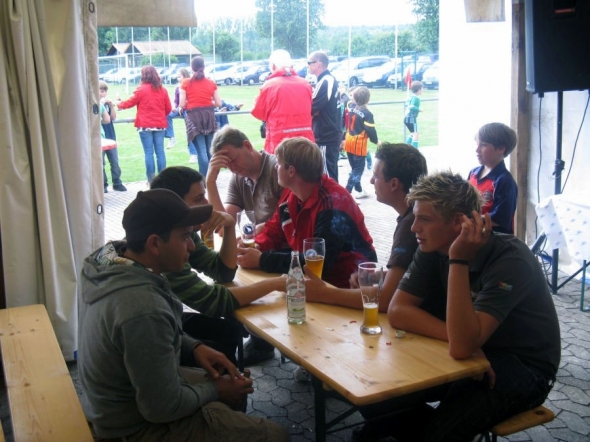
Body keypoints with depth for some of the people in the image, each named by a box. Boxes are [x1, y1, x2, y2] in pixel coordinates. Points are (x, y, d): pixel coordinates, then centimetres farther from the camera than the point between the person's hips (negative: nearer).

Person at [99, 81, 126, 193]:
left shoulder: (107, 103, 7)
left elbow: (113, 117, 4)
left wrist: (111, 105, -9)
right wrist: (100, 104, -19)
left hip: (110, 136, 4)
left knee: (115, 162, 6)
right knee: (100, 163, 1)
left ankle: (117, 183, 14)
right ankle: (103, 185, 7)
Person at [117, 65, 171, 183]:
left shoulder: (141, 89, -6)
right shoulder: (162, 90, 5)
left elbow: (130, 103, 3)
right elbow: (168, 109, 9)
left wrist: (119, 104, 22)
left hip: (145, 125, -3)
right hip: (159, 125, 3)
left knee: (148, 152, -1)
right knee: (160, 151, 5)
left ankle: (151, 180, 0)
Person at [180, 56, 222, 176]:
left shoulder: (186, 83, -2)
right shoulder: (211, 83, 4)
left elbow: (182, 105, -6)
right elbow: (218, 103, 4)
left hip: (194, 117, -2)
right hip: (209, 116, 3)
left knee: (201, 151, -4)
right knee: (210, 150, 11)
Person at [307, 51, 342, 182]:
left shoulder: (325, 82, -17)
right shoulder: (330, 80, 13)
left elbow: (311, 108, -19)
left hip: (326, 137, -10)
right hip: (331, 134, 10)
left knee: (328, 175, -4)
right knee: (330, 173, 16)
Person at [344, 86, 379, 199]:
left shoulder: (351, 106, -1)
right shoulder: (367, 113, -19)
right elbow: (371, 130, -15)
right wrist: (376, 141, 0)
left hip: (349, 143, 8)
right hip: (359, 145, -8)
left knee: (355, 168, 18)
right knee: (358, 170, -1)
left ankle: (358, 190, 30)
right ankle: (347, 193, -9)